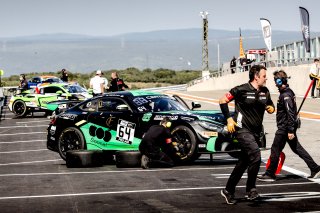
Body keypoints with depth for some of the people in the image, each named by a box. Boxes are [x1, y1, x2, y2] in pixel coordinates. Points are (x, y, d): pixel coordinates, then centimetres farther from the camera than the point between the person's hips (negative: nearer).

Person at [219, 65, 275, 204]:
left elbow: (270, 105, 24)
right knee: (255, 155, -23)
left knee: (244, 162, 11)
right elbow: (222, 100, -5)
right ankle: (251, 189, -8)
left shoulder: (265, 92, 9)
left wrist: (271, 108, 0)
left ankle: (228, 190, 24)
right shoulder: (242, 90, -10)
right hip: (242, 130, -7)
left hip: (256, 132, 8)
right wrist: (229, 119, -12)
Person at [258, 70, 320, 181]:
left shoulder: (286, 95, -20)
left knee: (275, 150, 0)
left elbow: (290, 113, -24)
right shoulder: (288, 92, 11)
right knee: (297, 148, 13)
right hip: (288, 127, 10)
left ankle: (270, 174, 9)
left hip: (284, 128, -10)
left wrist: (290, 131, -24)